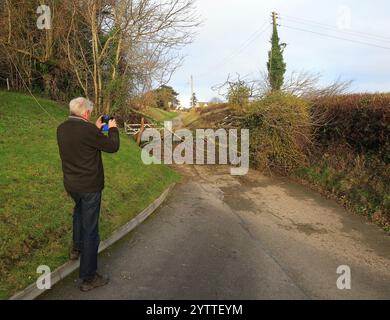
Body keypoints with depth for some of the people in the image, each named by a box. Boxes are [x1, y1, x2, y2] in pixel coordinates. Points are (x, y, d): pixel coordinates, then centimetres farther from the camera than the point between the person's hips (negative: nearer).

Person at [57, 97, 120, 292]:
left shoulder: (62, 129, -1)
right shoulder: (89, 130, -23)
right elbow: (113, 147, -12)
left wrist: (97, 129, 17)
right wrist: (113, 128, 4)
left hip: (70, 184, 8)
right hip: (89, 186, -7)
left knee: (79, 209, 37)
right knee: (90, 229, 3)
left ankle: (76, 248, 47)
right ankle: (88, 278, 15)